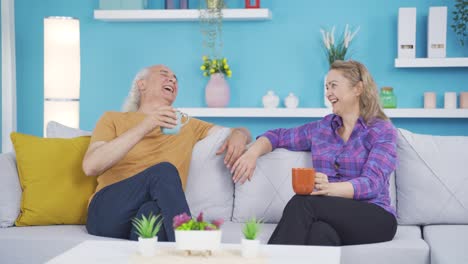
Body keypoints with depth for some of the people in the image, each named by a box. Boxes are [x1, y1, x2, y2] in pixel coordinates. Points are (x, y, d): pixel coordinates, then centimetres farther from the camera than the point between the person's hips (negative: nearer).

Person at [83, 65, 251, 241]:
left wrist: (239, 135, 1)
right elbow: (90, 167, -4)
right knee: (164, 171, -30)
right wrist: (143, 128, -14)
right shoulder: (113, 119, 14)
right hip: (107, 211, -1)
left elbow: (239, 132, 29)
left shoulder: (187, 125, 26)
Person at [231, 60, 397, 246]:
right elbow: (277, 136, 28)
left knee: (302, 203, -33)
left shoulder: (382, 131, 1)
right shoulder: (321, 128, 17)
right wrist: (252, 153, 4)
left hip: (374, 218, -3)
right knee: (320, 231, -38)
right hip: (332, 217, 4)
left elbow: (372, 183, -14)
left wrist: (329, 188, -34)